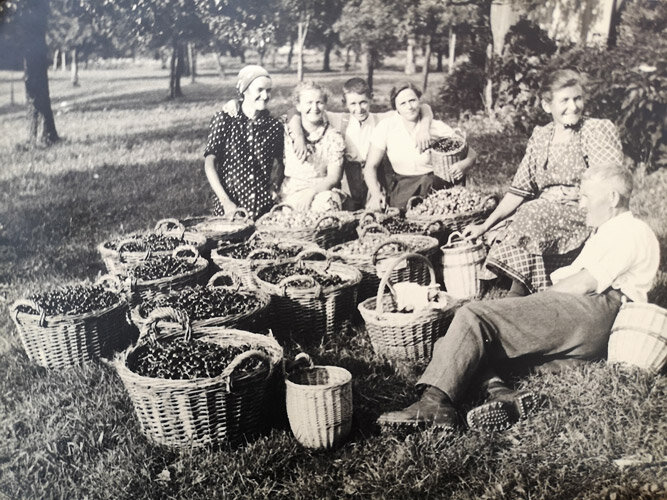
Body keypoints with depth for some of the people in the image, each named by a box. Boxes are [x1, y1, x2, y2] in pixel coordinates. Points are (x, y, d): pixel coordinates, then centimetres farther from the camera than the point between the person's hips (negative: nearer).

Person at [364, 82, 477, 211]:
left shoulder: (436, 127, -6)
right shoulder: (386, 126, -5)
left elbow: (471, 154, -2)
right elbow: (370, 166, -2)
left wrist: (463, 165, -27)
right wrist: (376, 193, -21)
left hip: (434, 183, 1)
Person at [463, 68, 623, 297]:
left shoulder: (599, 130, 1)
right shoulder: (540, 137, 14)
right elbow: (520, 189, 11)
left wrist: (576, 194, -16)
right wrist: (485, 225, 4)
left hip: (586, 216, -4)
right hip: (544, 212, 4)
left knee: (531, 216, -31)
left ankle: (518, 291, -22)